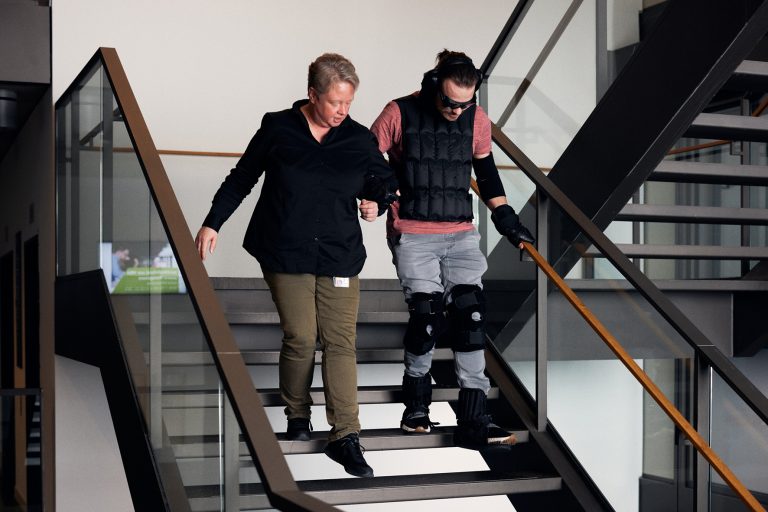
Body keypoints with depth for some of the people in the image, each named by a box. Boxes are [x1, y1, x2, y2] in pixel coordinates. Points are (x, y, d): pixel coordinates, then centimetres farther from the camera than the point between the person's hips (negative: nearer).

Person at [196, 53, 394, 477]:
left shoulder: (359, 140, 3)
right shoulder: (277, 129, -1)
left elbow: (385, 180, 18)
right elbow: (241, 178, 8)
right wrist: (213, 222, 5)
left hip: (340, 256, 2)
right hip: (285, 254, -2)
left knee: (340, 342, -2)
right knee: (300, 337, -4)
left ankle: (344, 435, 1)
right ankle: (297, 415, 22)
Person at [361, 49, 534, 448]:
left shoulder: (477, 120, 3)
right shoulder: (400, 114, -7)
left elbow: (485, 171, 18)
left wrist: (505, 217, 18)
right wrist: (369, 198, -15)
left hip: (461, 235, 3)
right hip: (411, 235, -3)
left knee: (471, 315, -7)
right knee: (426, 314, -9)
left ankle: (473, 420, -3)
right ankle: (416, 403, 17)